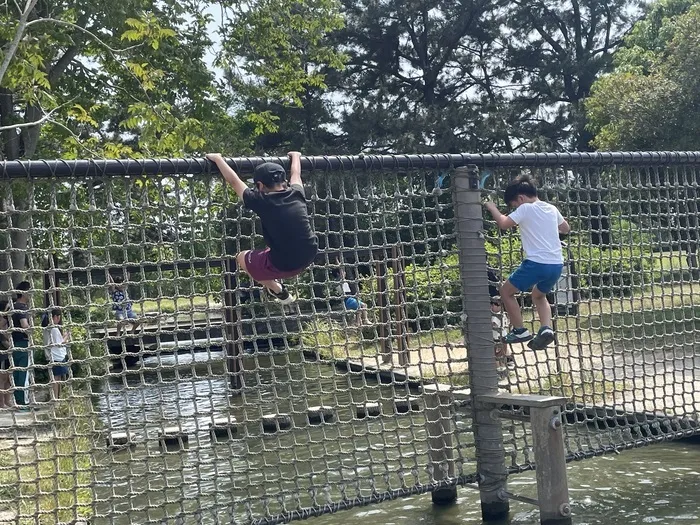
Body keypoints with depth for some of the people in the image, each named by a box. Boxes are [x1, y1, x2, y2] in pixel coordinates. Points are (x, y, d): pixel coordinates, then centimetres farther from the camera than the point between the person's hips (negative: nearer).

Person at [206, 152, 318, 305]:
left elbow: (234, 181, 2)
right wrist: (295, 156, 44)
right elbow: (295, 174, 24)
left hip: (283, 264, -6)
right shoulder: (296, 194, 1)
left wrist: (218, 159, 16)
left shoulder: (261, 201, -10)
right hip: (309, 257, 6)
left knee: (242, 258, 23)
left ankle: (279, 292, 24)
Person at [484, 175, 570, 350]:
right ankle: (546, 329, 6)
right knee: (539, 295, 30)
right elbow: (565, 228, 31)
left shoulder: (525, 209, -5)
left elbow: (504, 224, -14)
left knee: (506, 291, 12)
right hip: (556, 265, 7)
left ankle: (520, 331, 10)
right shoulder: (551, 209, 15)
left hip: (536, 263, -7)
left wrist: (492, 208, 3)